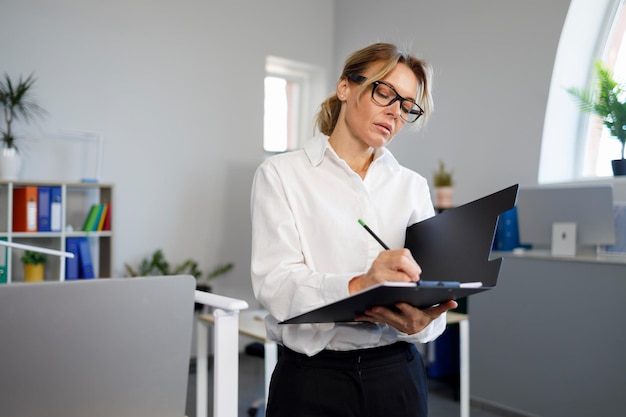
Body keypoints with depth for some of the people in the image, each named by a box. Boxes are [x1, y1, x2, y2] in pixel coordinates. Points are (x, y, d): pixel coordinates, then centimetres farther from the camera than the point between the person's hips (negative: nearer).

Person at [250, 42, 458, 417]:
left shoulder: (413, 186, 7)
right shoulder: (282, 174, -3)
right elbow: (275, 283, -15)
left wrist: (419, 321, -24)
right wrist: (356, 287, -34)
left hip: (397, 373, 4)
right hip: (312, 376, -3)